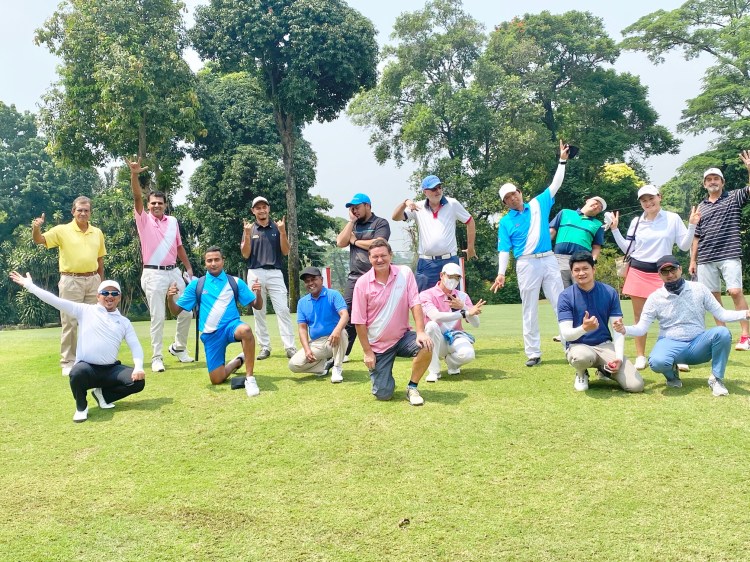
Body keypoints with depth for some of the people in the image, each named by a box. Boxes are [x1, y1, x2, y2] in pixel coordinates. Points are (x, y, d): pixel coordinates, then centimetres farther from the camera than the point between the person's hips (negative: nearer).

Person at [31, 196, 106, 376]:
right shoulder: (62, 230, -3)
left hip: (93, 281, 4)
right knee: (70, 323, -1)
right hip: (71, 281, -4)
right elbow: (40, 240, -11)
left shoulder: (97, 233, 8)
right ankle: (68, 363, 6)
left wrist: (101, 283, 14)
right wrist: (36, 228, -32)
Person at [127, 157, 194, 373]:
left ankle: (178, 347, 28)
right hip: (153, 274, -4)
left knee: (186, 312, 7)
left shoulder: (173, 221, 10)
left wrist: (189, 268, 13)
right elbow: (137, 198, -16)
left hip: (174, 272, 4)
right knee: (158, 317, -3)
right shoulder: (144, 220, -1)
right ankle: (157, 357, 5)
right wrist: (134, 174, -29)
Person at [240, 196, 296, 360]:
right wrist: (247, 236, -14)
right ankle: (265, 347, 11)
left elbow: (285, 252, 0)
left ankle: (289, 347, -9)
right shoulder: (249, 229, 8)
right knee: (259, 312, 3)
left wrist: (282, 232, -13)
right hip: (255, 274, 1)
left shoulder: (277, 228, 8)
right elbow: (245, 255, 0)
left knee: (283, 310, -9)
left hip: (275, 273, -1)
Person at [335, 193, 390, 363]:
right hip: (354, 277, 5)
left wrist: (355, 241, -4)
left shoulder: (381, 223, -1)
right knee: (348, 315, 2)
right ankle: (343, 353, 7)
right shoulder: (352, 225, 17)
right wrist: (351, 221, 2)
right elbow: (340, 243, 3)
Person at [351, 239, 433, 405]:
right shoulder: (362, 283, -10)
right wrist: (367, 352, -9)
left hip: (402, 336, 1)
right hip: (378, 345, -1)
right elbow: (359, 322, -7)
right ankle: (378, 373, 31)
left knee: (426, 347, -30)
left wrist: (421, 332, -22)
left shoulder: (405, 273, -6)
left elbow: (415, 304, -10)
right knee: (383, 394, -7)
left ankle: (412, 388, -6)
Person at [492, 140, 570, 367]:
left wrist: (562, 160, 6)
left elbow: (555, 185, 11)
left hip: (549, 260, 2)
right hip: (526, 264, -1)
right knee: (530, 310, 2)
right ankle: (533, 353, 7)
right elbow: (504, 251, 1)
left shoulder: (538, 204, 11)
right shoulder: (506, 222, 5)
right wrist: (501, 273, -10)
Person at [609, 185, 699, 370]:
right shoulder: (636, 222, 7)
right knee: (639, 316, 4)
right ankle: (640, 356, 10)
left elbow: (684, 246, 0)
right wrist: (615, 230, 3)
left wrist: (692, 226, -12)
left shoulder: (673, 218, 0)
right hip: (638, 273, 2)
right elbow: (628, 250, 9)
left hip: (662, 273, -2)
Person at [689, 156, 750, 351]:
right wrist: (693, 260, 12)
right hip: (705, 259, 4)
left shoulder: (734, 198, 7)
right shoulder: (701, 208, 15)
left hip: (729, 255, -4)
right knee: (713, 295, 5)